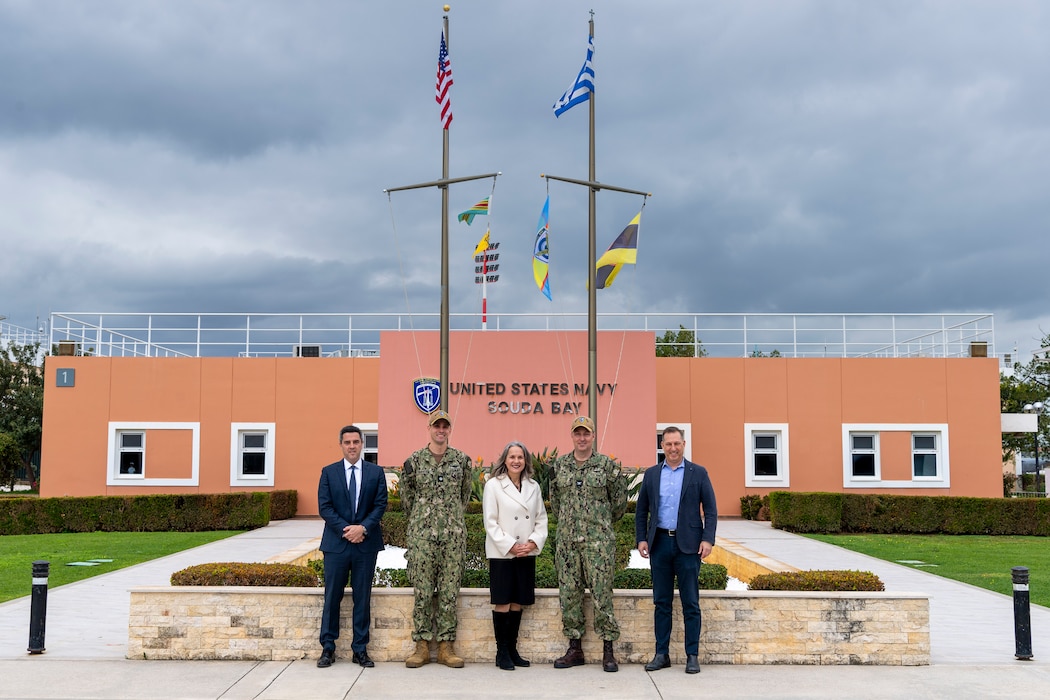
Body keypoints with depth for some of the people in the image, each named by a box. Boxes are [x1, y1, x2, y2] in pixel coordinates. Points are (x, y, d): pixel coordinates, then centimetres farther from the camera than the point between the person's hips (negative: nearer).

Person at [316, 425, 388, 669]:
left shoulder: (376, 472, 6)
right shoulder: (328, 472, 6)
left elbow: (380, 505, 1)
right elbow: (324, 507, -1)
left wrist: (363, 528, -13)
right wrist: (345, 529, -13)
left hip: (366, 543, 1)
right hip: (336, 543, 0)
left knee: (363, 597, 5)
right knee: (332, 596, 4)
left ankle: (360, 649, 13)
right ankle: (328, 648, 13)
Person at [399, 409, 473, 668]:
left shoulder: (462, 460, 5)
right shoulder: (414, 460, 2)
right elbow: (407, 495, 11)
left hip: (454, 535, 1)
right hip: (422, 535, -1)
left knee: (450, 591, 3)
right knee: (422, 591, 2)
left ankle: (446, 646, 11)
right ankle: (422, 646, 11)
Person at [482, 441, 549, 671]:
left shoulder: (533, 487, 10)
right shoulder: (493, 485, -3)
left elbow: (541, 519, 10)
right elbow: (490, 522, -6)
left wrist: (534, 542, -6)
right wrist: (510, 546, -13)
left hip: (526, 554, 4)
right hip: (501, 554, -4)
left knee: (517, 603, 8)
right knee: (502, 603, -1)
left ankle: (512, 649, 18)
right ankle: (502, 652, 7)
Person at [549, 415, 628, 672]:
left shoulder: (607, 465, -1)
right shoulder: (559, 465, 8)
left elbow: (620, 499, 7)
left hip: (598, 540, -3)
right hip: (567, 540, 3)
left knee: (601, 593, -3)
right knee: (569, 593, 6)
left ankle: (608, 651, 5)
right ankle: (575, 649, 16)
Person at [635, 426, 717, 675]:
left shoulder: (698, 473, 3)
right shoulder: (651, 474, 10)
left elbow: (710, 510, 0)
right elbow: (641, 510, 13)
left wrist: (708, 539, -10)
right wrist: (641, 539, 3)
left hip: (688, 544, -2)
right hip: (660, 542, 3)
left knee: (690, 603, 1)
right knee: (661, 602, 7)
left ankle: (692, 656, 9)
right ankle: (662, 654, 14)